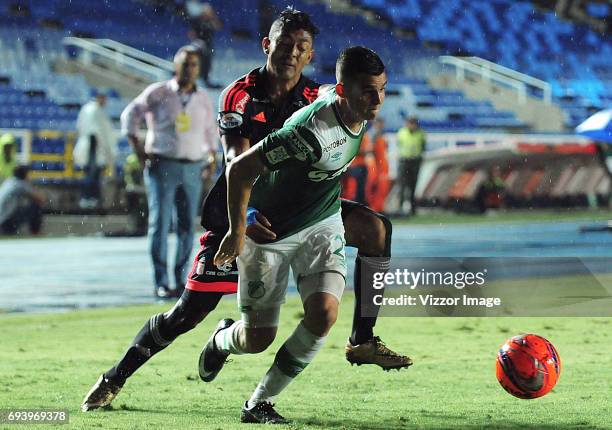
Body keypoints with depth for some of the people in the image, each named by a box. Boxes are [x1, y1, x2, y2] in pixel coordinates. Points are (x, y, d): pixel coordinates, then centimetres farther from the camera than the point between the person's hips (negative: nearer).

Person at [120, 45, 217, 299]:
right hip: (162, 166, -4)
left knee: (187, 226, 3)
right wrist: (138, 150, -1)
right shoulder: (158, 93, -1)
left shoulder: (203, 100, 10)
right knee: (160, 223, -7)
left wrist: (211, 159, 10)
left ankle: (181, 281, 11)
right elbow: (130, 115, 6)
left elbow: (210, 132, 23)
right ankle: (161, 284, -6)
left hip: (192, 170, 4)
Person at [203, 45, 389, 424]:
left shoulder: (361, 113, -10)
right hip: (270, 233, -6)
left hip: (322, 226, 6)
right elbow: (240, 169, -29)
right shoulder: (314, 131, -35)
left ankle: (262, 402, 0)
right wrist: (237, 232, -18)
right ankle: (224, 339, 43)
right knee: (258, 339, 2)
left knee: (324, 314, -17)